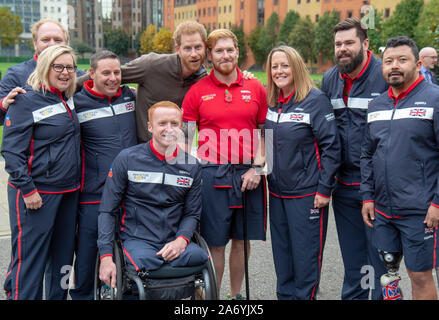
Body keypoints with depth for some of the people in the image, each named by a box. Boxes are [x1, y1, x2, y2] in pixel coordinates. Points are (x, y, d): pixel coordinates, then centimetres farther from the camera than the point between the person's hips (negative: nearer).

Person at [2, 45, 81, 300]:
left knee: (62, 257, 15)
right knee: (29, 260, -3)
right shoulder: (27, 101, -10)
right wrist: (27, 190, -17)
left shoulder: (69, 99, 9)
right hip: (36, 194, -7)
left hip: (69, 193, 7)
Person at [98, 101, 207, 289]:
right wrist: (106, 256, -8)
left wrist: (181, 240, -10)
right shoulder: (127, 159, 1)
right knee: (147, 262, -37)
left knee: (199, 257, -31)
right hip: (136, 238, -2)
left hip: (175, 240, 3)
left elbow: (192, 213, 13)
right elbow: (107, 211, 2)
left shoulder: (191, 165, 10)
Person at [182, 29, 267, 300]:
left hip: (247, 174, 2)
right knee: (215, 243, 2)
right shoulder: (197, 91, 2)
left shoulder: (255, 88, 7)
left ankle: (236, 295, 27)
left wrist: (257, 167, -1)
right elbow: (187, 139, 2)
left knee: (242, 240, 11)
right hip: (211, 174, -2)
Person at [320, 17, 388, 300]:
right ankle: (353, 295, 34)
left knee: (379, 250, 3)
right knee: (351, 252, 18)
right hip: (344, 182, 6)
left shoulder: (386, 75, -10)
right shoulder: (329, 80, 9)